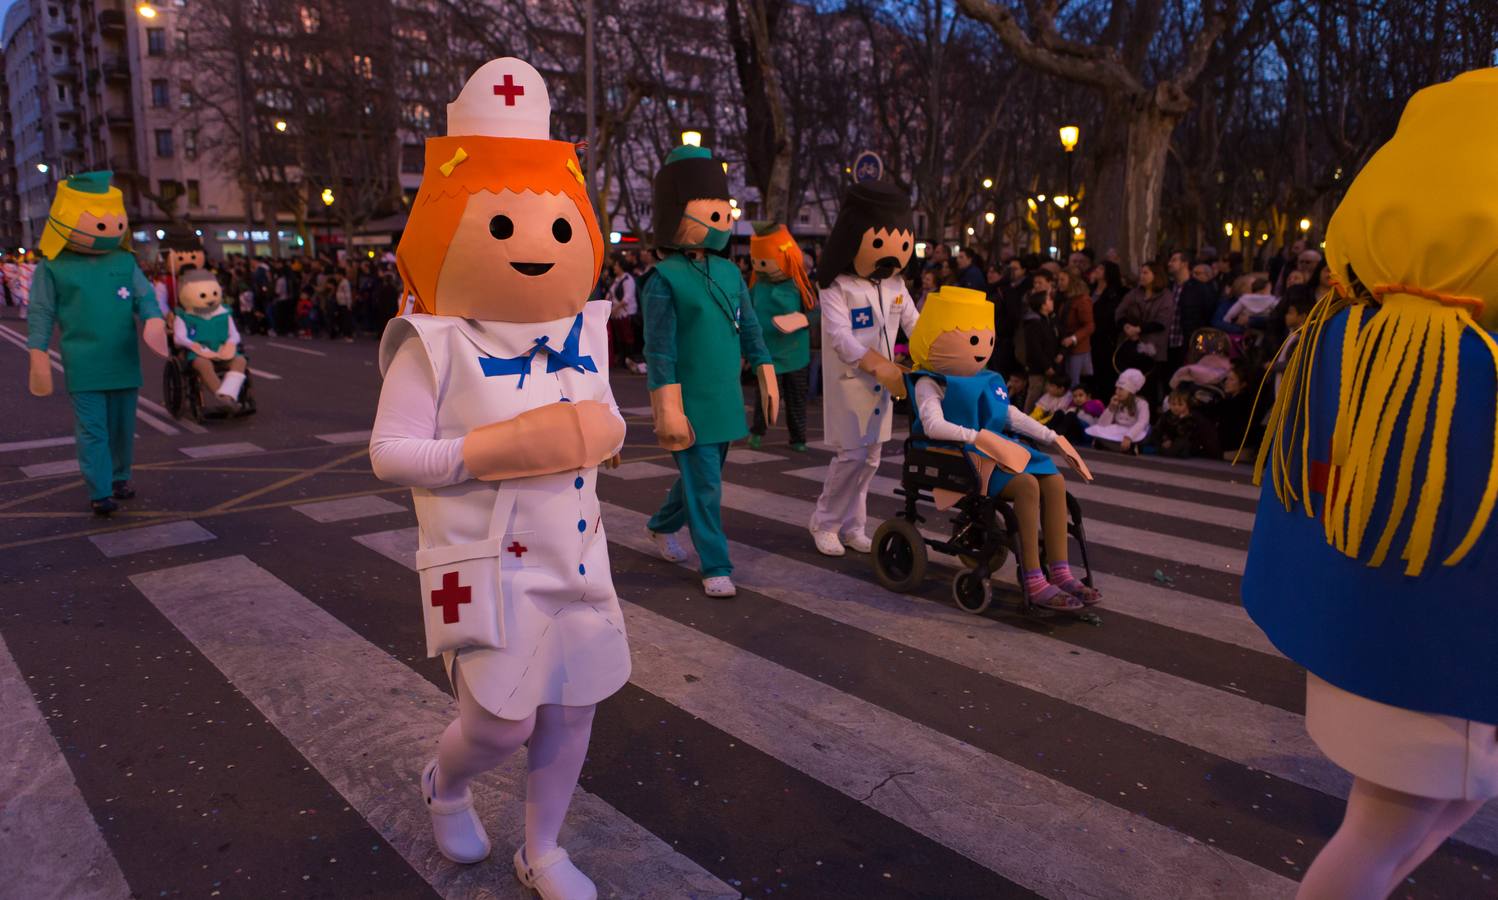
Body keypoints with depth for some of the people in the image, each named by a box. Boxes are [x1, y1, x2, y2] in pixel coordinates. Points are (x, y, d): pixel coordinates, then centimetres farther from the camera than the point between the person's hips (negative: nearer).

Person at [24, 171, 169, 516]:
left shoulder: (125, 262, 6)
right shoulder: (53, 268, 0)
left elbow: (145, 296, 2)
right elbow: (42, 312, 2)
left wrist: (153, 320, -19)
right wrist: (38, 352, -4)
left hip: (124, 361, 3)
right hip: (83, 366, -3)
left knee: (123, 425, 14)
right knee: (92, 429, -4)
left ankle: (120, 477, 30)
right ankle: (99, 492, -1)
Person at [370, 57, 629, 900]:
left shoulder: (583, 333, 5)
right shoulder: (437, 346, -13)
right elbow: (389, 450, -13)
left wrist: (603, 433, -6)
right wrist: (482, 454, -23)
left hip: (573, 553, 6)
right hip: (487, 562, -5)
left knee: (573, 709, 10)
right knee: (504, 722, -3)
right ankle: (444, 786, 35)